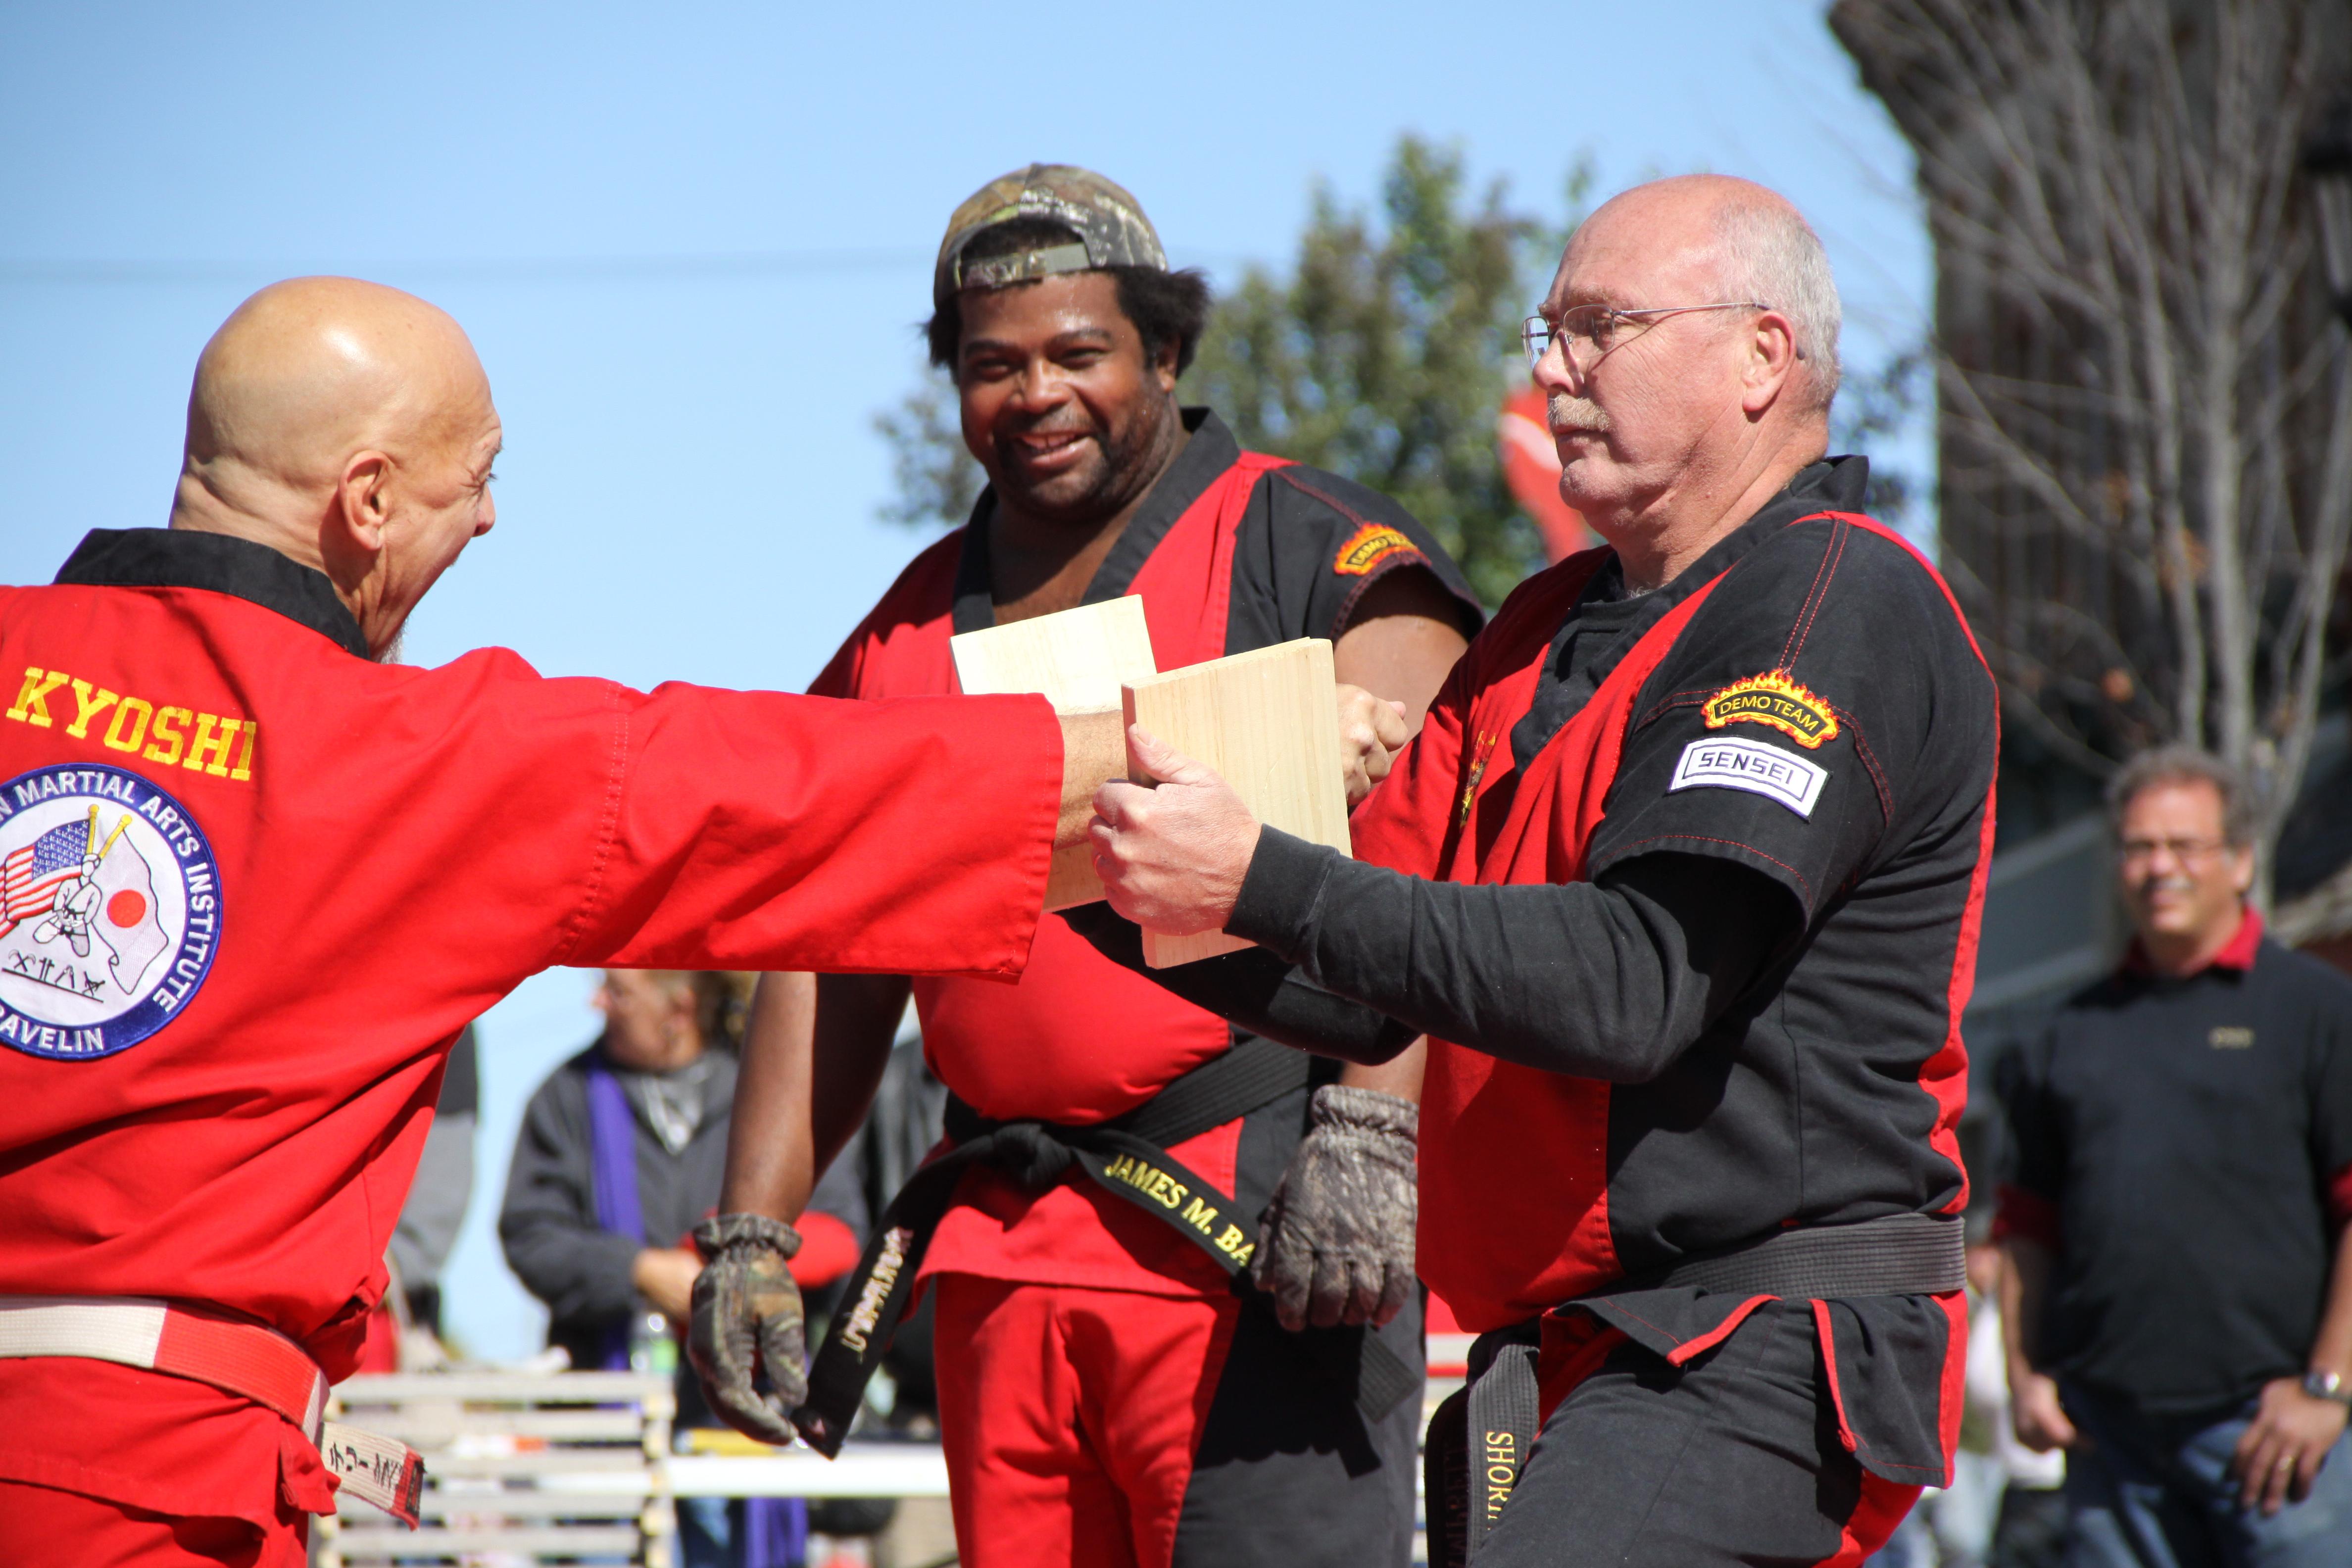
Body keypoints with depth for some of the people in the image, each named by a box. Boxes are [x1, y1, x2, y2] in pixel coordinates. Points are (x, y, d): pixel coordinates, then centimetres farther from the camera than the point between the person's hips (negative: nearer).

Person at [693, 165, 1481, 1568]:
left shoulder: (1315, 554, 1)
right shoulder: (915, 624, 19)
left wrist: (1365, 1132, -25)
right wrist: (752, 1234, 13)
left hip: (1255, 1236, -6)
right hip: (1002, 1245, 6)